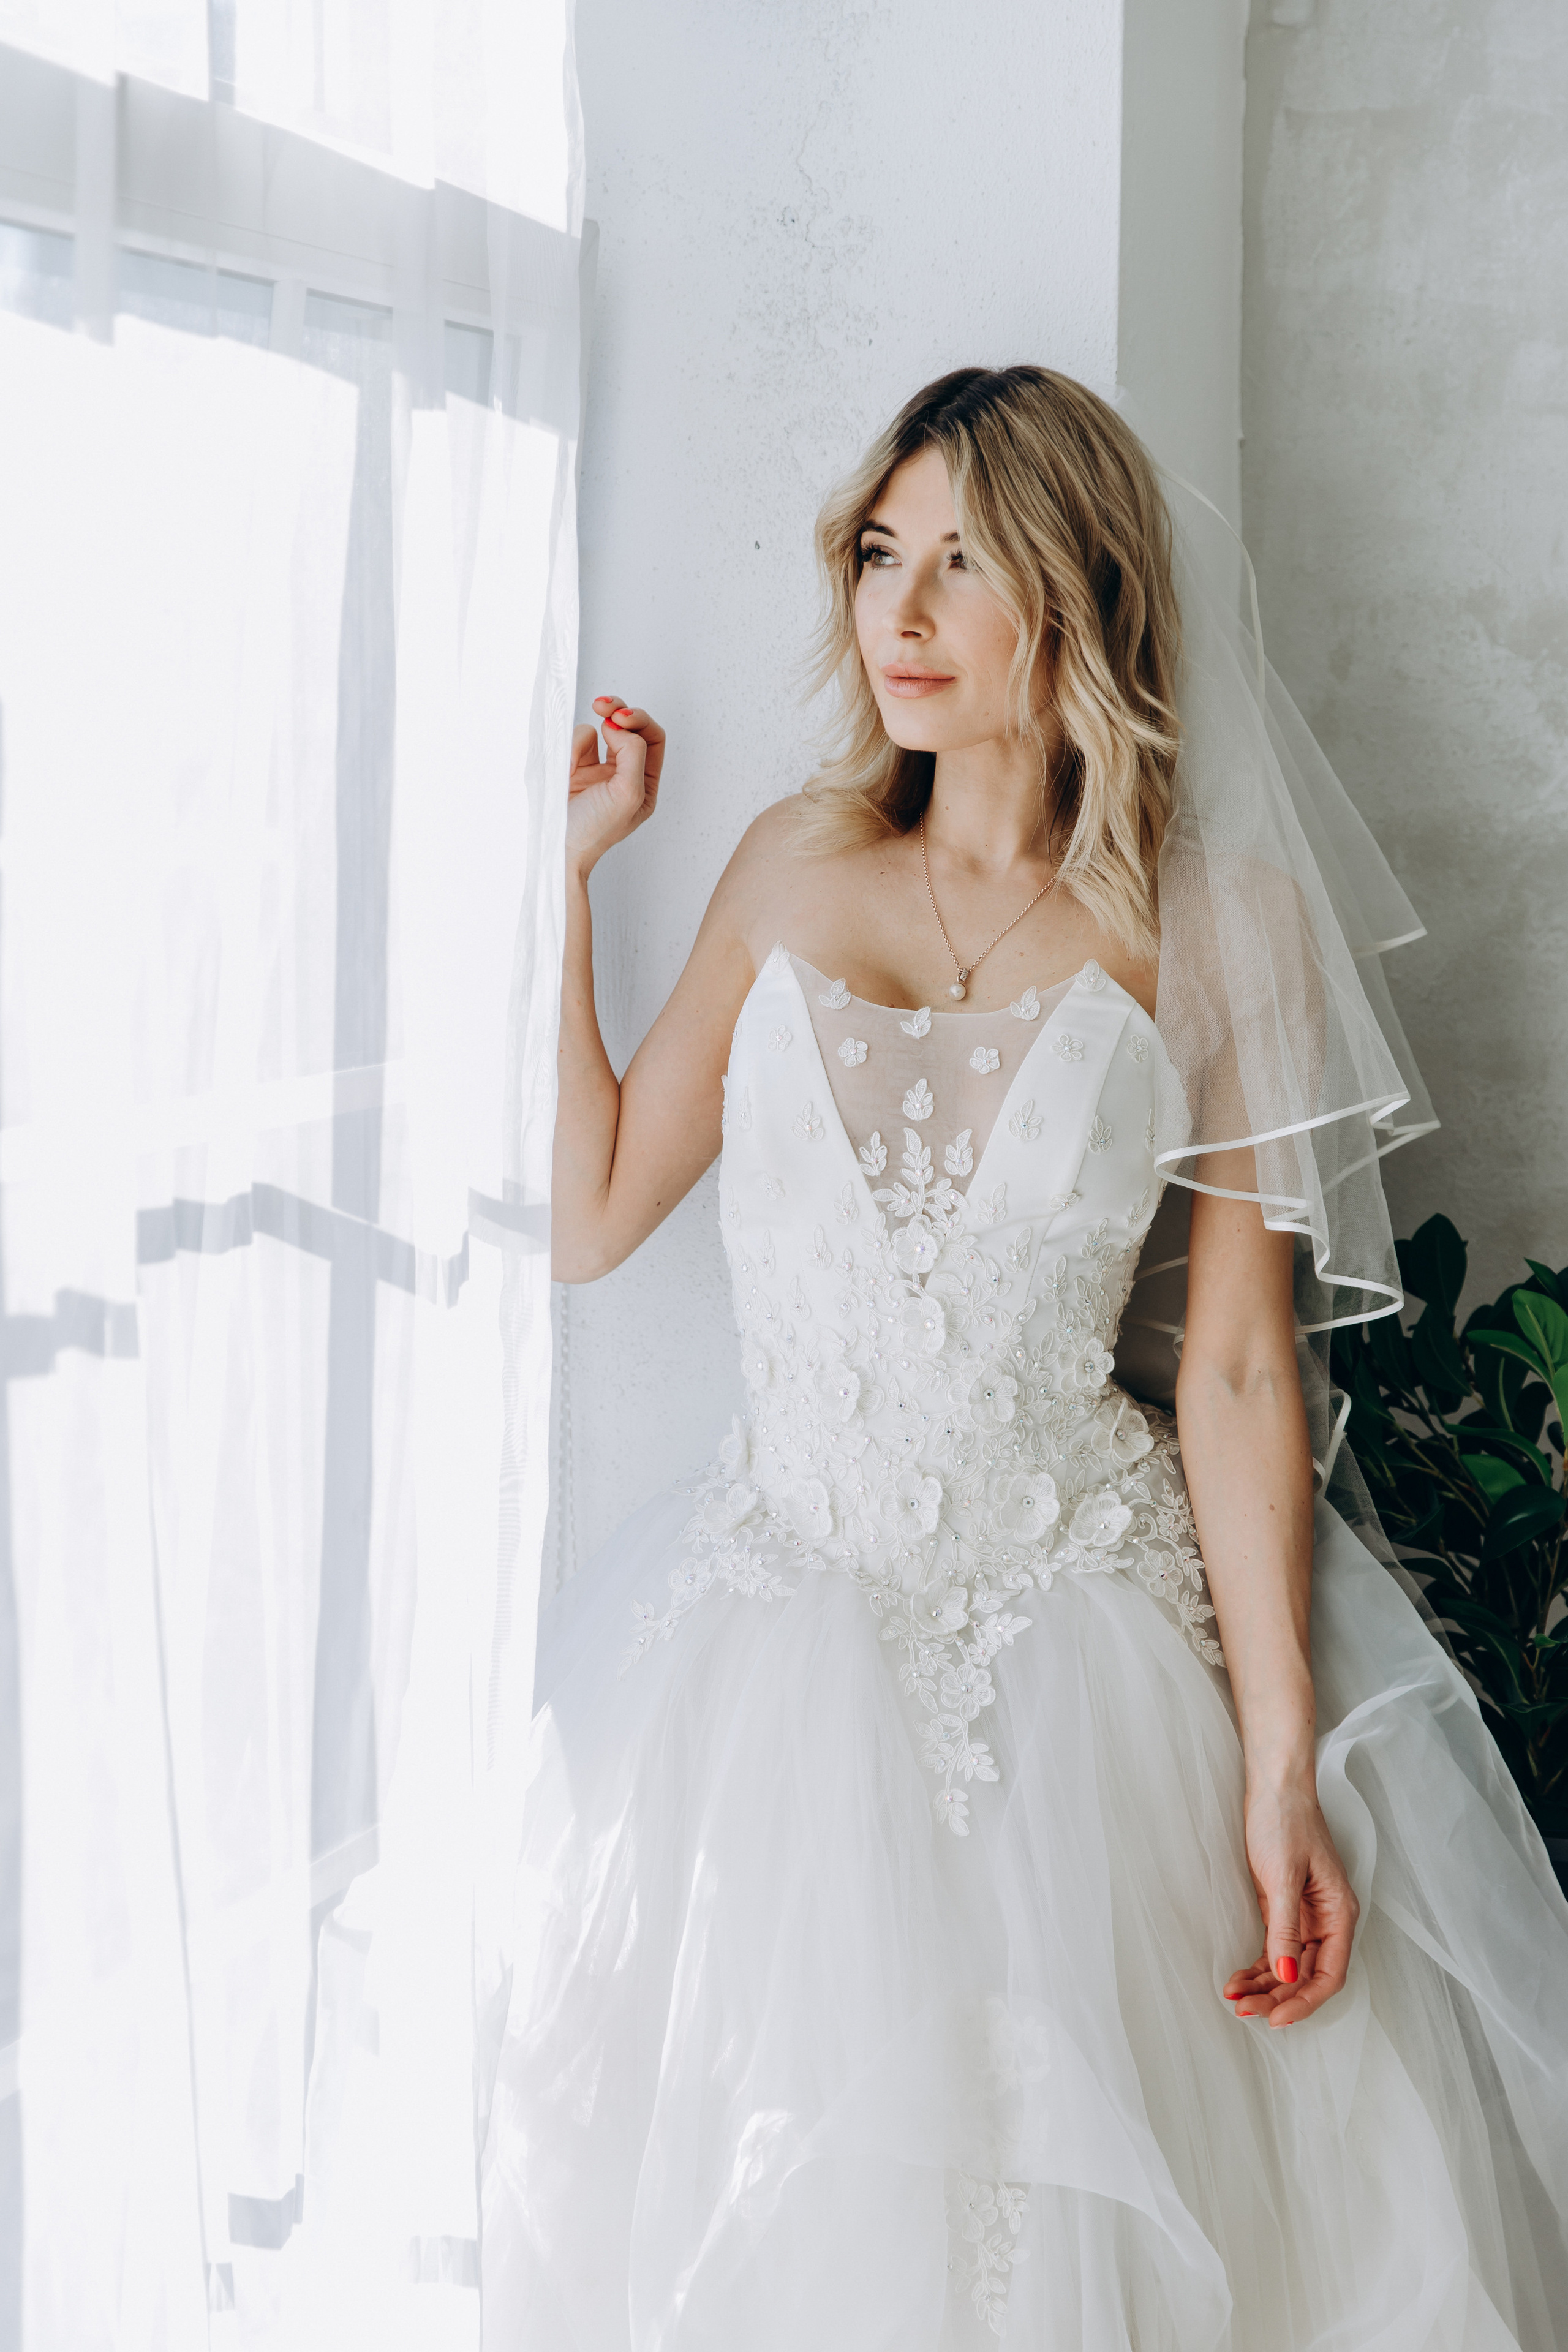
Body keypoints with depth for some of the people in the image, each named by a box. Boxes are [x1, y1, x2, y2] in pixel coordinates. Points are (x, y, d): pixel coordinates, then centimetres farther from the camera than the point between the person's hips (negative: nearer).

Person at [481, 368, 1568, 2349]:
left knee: (1080, 2193, 3)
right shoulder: (795, 865, 6)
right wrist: (556, 861, 4)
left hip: (1093, 1626, -2)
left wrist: (1281, 1761, -11)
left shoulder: (1219, 924, -3)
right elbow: (586, 1216, 5)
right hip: (786, 1634, 3)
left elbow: (1241, 1364, -6)